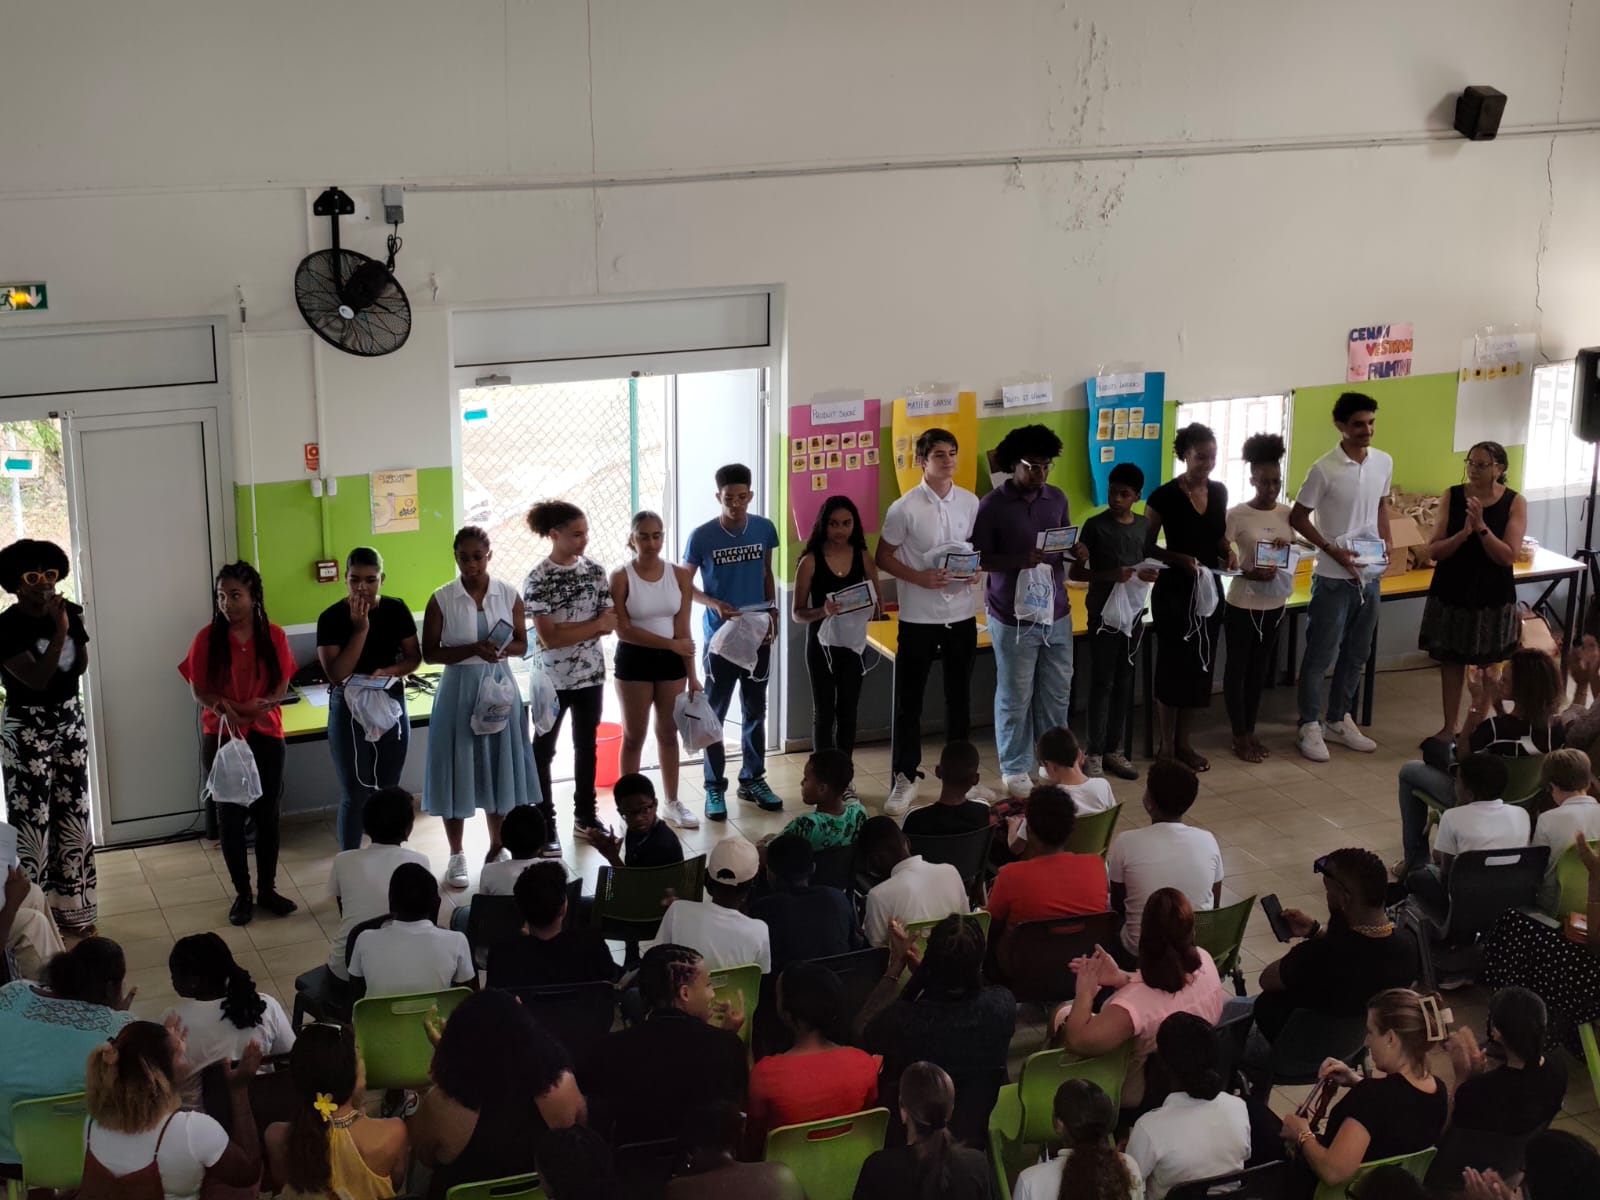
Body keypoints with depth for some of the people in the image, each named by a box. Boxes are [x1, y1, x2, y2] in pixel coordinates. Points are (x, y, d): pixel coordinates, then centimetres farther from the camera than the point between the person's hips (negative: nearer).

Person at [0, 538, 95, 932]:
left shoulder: (68, 612, 0)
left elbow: (81, 666, 5)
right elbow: (37, 678, -23)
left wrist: (72, 625, -10)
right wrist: (59, 631, -25)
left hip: (70, 721, 6)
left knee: (74, 815, 12)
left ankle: (71, 908, 24)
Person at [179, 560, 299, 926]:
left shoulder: (274, 636, -4)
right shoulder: (207, 638, -8)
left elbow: (282, 686, 0)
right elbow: (198, 691, -4)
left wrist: (262, 704, -20)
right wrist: (221, 705, -24)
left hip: (265, 735, 1)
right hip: (221, 737, -1)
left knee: (267, 813, 8)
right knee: (231, 815, 6)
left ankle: (267, 889, 23)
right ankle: (242, 893, 18)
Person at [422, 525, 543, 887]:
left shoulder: (509, 595, 0)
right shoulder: (441, 600, -6)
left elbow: (522, 644, 6)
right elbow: (430, 653, -6)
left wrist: (502, 648, -16)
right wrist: (473, 649, -20)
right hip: (458, 689, -2)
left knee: (498, 768, 8)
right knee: (457, 770, 2)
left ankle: (496, 851, 24)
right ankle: (456, 856, 15)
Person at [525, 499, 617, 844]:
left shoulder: (595, 571, 2)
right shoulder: (538, 579, -12)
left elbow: (610, 624, -1)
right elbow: (549, 638, -17)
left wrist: (570, 630, -15)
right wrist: (593, 625, -12)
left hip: (591, 674, 4)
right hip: (553, 678, -4)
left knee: (586, 747, 13)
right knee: (543, 750, 6)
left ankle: (585, 817, 24)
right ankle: (545, 823, 14)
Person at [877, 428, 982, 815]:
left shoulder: (970, 502, 2)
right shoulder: (905, 508, -10)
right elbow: (883, 557, -4)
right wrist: (918, 578, -18)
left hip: (962, 614, 4)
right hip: (918, 618, -4)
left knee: (959, 697, 14)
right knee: (908, 700, 2)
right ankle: (904, 779, 12)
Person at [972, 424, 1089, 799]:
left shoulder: (1057, 498, 5)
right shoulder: (992, 505, -10)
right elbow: (979, 559, -11)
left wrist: (1077, 553, -9)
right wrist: (1019, 560, -26)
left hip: (1057, 613, 5)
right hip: (1014, 618, -5)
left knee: (1056, 694, 13)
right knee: (1015, 697, 5)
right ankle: (1015, 769, 18)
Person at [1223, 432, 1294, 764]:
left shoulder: (1286, 513, 1)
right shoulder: (1236, 515, -14)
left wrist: (1287, 549, -13)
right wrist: (1250, 573, -26)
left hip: (1274, 604, 5)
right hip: (1242, 604, -5)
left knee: (1259, 669, 15)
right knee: (1237, 668, 6)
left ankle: (1250, 730, 27)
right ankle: (1239, 736, 15)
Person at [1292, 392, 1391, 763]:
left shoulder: (1384, 462, 1)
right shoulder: (1324, 469, -16)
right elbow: (1298, 518, -9)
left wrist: (1387, 540, 3)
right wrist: (1332, 550, -16)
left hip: (1370, 574, 6)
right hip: (1334, 577, -6)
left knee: (1356, 653, 16)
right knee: (1321, 655, 2)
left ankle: (1339, 718, 30)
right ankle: (1309, 725, 14)